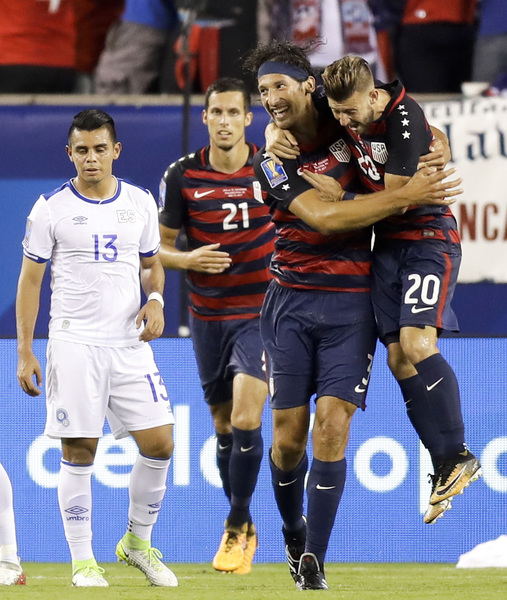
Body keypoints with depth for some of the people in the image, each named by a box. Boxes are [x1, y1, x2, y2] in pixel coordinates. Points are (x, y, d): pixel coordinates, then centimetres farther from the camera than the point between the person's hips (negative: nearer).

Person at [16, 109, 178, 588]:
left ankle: (138, 543, 16)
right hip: (74, 344, -3)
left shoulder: (140, 203, 9)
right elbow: (30, 280, 2)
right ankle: (82, 561, 6)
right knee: (78, 453, -3)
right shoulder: (51, 208, 0)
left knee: (159, 443, -4)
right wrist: (25, 353, -2)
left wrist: (155, 300, -2)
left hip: (131, 342, 3)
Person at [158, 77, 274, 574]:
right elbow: (159, 247, 5)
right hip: (208, 315, 2)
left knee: (246, 418, -16)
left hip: (261, 312, -2)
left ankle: (236, 528, 0)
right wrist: (188, 259, -15)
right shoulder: (182, 175, -4)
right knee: (223, 426, 10)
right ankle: (243, 528, 27)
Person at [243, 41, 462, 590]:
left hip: (351, 302, 0)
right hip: (292, 302, 0)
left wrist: (432, 159, -1)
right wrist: (406, 195, -19)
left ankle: (314, 561, -8)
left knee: (332, 425, -11)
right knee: (289, 432, 0)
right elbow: (322, 217, -17)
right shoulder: (272, 162, -2)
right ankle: (293, 534, 27)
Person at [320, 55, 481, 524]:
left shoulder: (404, 120, -21)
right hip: (387, 245, 7)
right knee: (398, 357, -3)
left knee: (416, 341, -24)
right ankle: (445, 467, -1)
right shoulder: (344, 109, 1)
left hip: (429, 238, -7)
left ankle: (458, 456, -19)